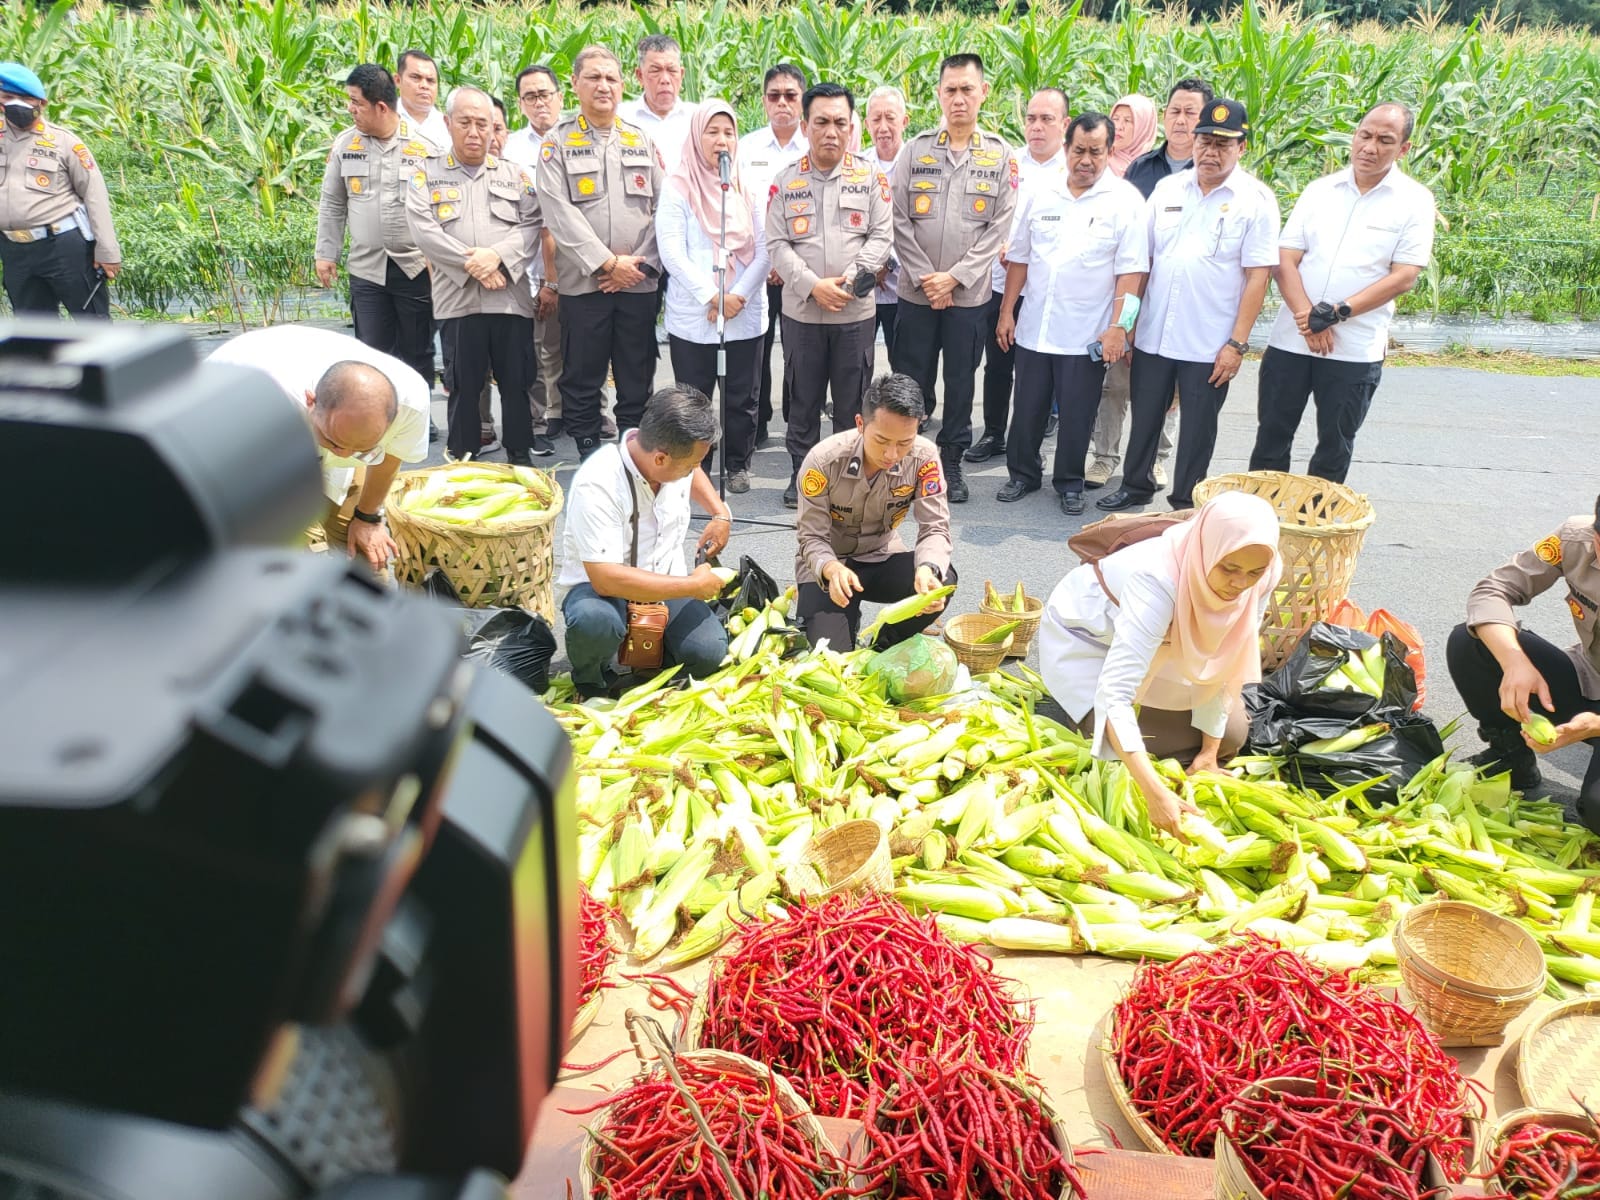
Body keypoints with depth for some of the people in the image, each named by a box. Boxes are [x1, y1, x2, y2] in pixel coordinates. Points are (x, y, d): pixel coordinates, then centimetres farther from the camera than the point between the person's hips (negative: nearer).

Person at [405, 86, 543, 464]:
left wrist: (497, 255, -14)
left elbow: (532, 225, 3)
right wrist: (474, 267, -13)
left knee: (516, 384, 5)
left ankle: (521, 458, 17)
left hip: (512, 299, 1)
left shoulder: (514, 173, 14)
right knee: (464, 387, 4)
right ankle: (461, 462, 15)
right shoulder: (427, 174, 9)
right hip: (457, 301, -1)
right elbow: (424, 230, -4)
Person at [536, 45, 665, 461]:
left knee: (637, 384, 6)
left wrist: (644, 264, -8)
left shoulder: (643, 141, 13)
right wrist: (608, 263, -14)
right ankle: (588, 456, 15)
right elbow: (560, 213, -7)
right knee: (582, 382, 3)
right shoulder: (557, 143, 4)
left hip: (639, 283, 2)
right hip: (583, 283, -2)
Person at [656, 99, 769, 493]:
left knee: (741, 397, 7)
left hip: (745, 313, 2)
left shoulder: (750, 186, 9)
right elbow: (671, 250, -8)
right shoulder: (678, 186, 1)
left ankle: (738, 465, 22)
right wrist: (711, 296, -14)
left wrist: (739, 295, -11)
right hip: (692, 315, -2)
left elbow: (763, 247, 3)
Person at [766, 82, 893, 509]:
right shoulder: (787, 180, 4)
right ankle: (801, 473, 21)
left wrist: (850, 279, -14)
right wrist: (812, 285, -15)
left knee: (853, 401, 6)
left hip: (857, 311, 0)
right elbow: (777, 243, -1)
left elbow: (881, 236, 0)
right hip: (801, 310, 1)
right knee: (802, 399, 8)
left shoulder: (870, 177, 3)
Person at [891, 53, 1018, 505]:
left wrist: (955, 277, -11)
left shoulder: (1000, 155, 3)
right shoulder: (916, 150, 3)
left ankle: (952, 462, 20)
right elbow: (899, 220, -1)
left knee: (961, 381, 8)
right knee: (911, 381, 4)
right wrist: (924, 276, -10)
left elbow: (999, 227, -3)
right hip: (916, 291, 0)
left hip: (969, 293, 0)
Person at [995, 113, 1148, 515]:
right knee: (1028, 409, 12)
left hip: (1087, 334, -3)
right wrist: (1006, 312, 8)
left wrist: (1118, 327, -14)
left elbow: (1131, 271, -8)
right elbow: (1018, 258, 11)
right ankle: (1023, 474, 29)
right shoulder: (1039, 194, 5)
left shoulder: (1125, 200, -5)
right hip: (1034, 328, 3)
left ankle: (1070, 483, 23)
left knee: (1077, 416, 6)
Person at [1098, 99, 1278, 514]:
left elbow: (1258, 277, -9)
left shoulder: (1256, 199, -6)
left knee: (1197, 428, 7)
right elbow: (1143, 258, 11)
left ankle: (1185, 503, 21)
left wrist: (1238, 343, -14)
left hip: (1210, 344, -4)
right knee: (1144, 416, 14)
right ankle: (1135, 486, 32)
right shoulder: (1167, 188, 6)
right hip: (1153, 335, 4)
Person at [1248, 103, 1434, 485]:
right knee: (1271, 439, 7)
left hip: (1355, 350, -2)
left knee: (1334, 448, 8)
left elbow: (1404, 277, -8)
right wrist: (1307, 317, -14)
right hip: (1291, 339, 2)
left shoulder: (1414, 201, -1)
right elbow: (1286, 259, 1)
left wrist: (1336, 313, -17)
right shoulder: (1320, 189, 7)